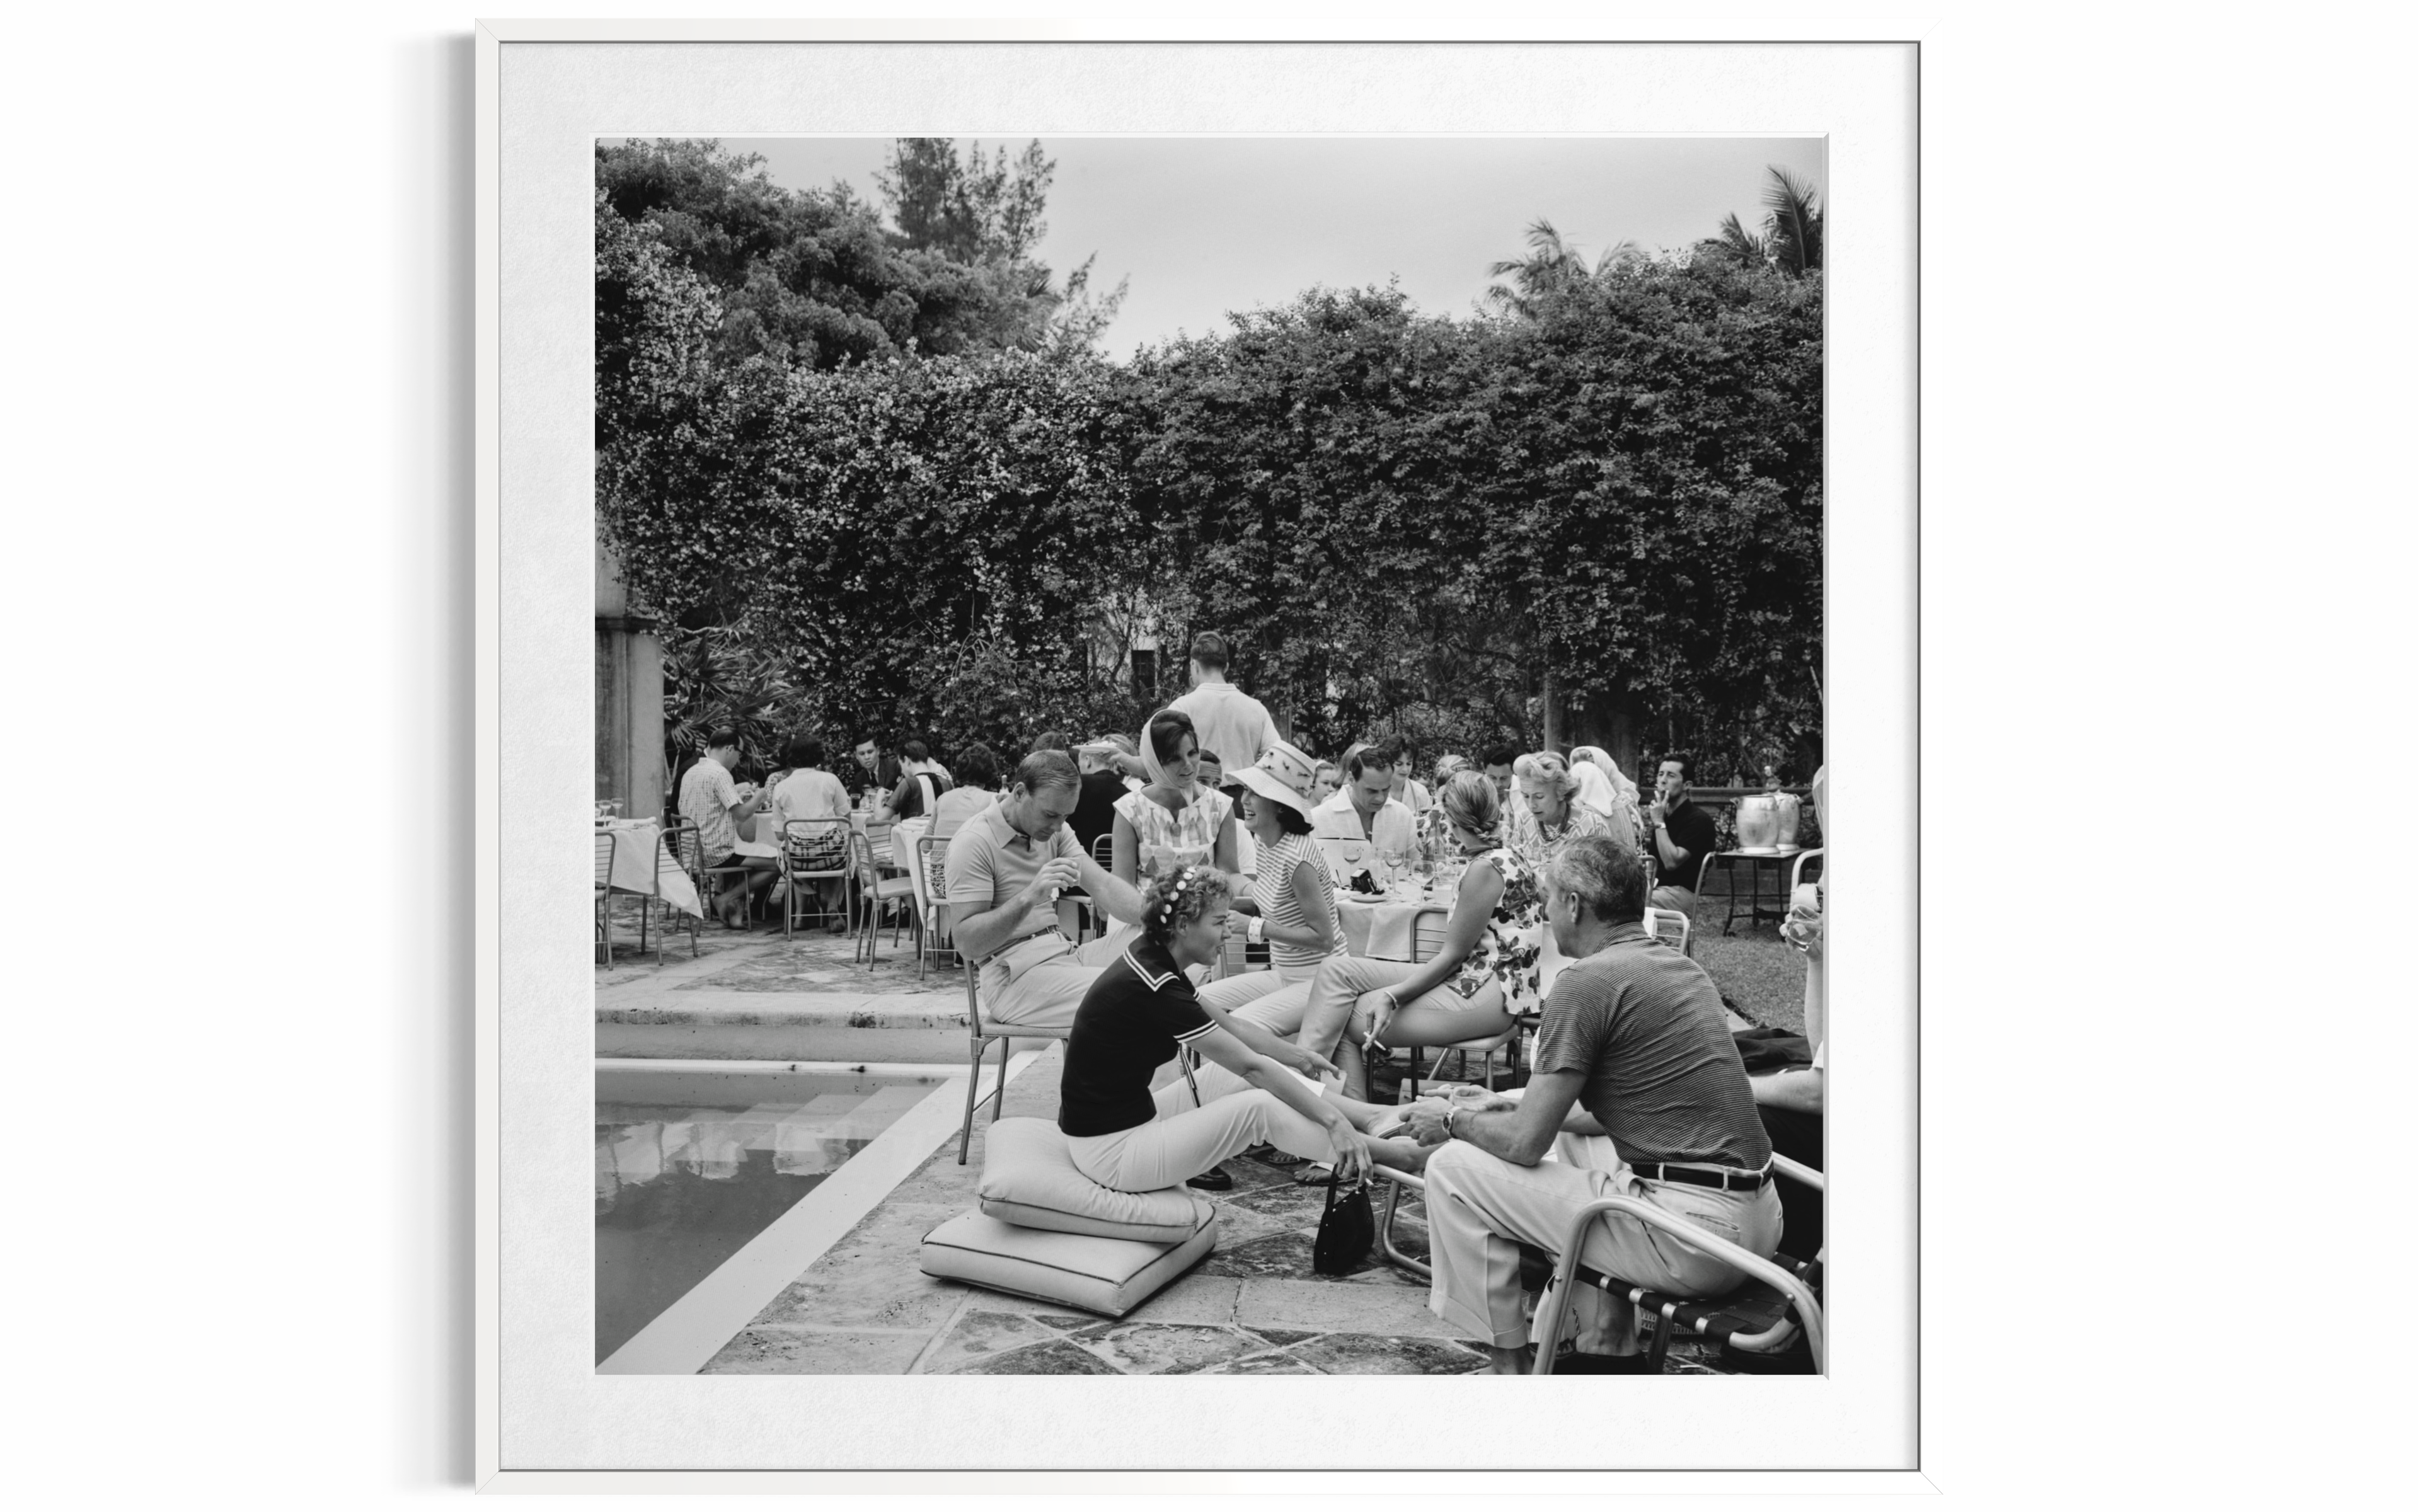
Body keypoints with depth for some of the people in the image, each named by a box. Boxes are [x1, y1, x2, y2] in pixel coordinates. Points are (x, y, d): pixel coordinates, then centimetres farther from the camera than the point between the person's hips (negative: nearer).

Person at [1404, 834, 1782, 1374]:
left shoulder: (1587, 981, -11)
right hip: (1759, 1217, 9)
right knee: (1573, 1143, 33)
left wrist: (1454, 1121, 10)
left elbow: (1525, 1143, -10)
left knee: (1454, 1171, -1)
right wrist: (1526, 1107, 30)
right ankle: (1609, 1351, 30)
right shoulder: (1681, 967, 15)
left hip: (1694, 1237, -9)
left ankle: (1509, 1364, 12)